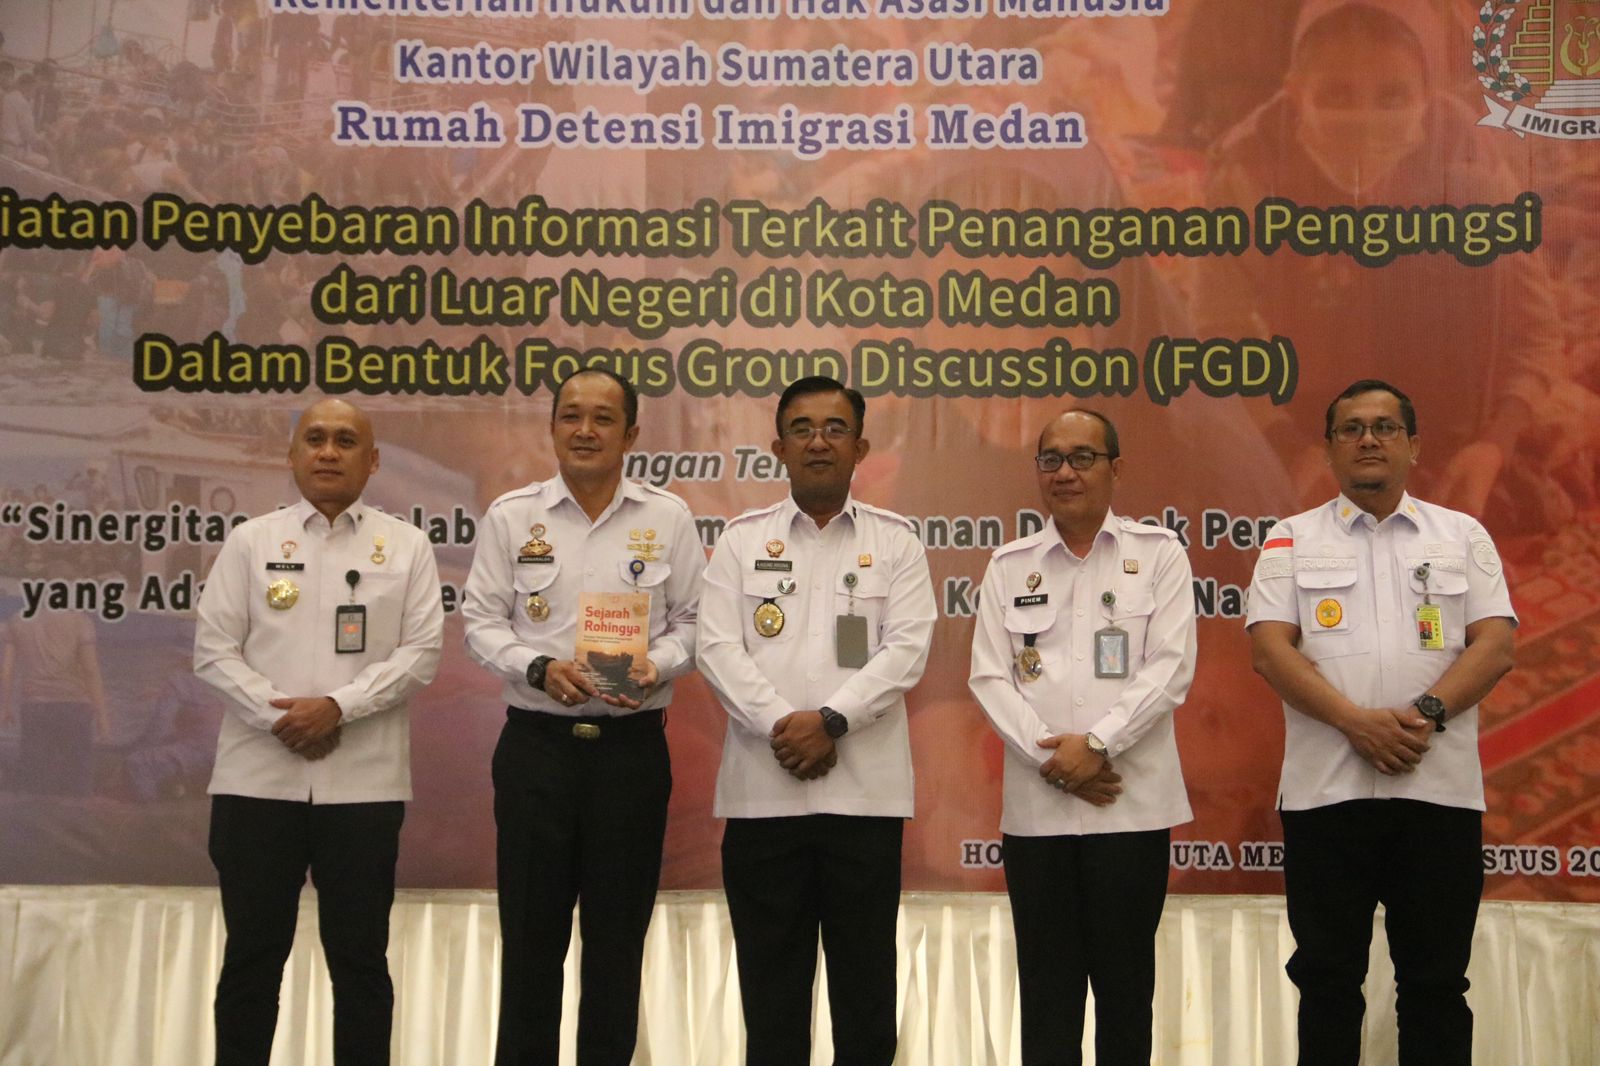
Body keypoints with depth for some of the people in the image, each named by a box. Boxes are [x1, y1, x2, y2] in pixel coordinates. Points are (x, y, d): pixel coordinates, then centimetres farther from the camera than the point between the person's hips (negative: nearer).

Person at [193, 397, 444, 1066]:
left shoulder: (406, 545, 6)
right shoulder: (250, 541, 7)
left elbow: (422, 651, -2)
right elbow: (213, 650, 2)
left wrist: (338, 707, -14)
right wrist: (280, 717, -11)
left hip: (365, 780, 0)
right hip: (257, 777, 1)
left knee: (359, 955, 8)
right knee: (252, 953, 9)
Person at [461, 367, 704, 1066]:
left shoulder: (668, 518, 4)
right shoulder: (512, 516, 3)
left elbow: (693, 622, 5)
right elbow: (481, 621, 2)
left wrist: (656, 667, -14)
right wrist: (540, 668, -14)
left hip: (633, 746, 0)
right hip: (537, 743, 0)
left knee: (618, 931, 9)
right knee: (531, 929, 7)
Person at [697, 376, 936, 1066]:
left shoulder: (895, 541, 7)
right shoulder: (741, 539, 8)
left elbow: (906, 650, -4)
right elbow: (719, 649, -1)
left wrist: (831, 720, -16)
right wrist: (782, 725, -14)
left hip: (865, 792, 0)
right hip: (763, 789, 1)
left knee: (865, 980, 7)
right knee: (770, 981, 8)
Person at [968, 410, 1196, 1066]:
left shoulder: (1158, 554, 3)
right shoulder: (1009, 566, 9)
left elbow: (1170, 669, -6)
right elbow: (990, 678, 2)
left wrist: (1096, 745, -15)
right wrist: (1050, 756, -11)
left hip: (1131, 801, -2)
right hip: (1036, 806, 2)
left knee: (1125, 981, 7)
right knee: (1046, 985, 7)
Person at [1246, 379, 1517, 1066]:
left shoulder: (1463, 537, 11)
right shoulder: (1292, 541, 8)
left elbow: (1494, 646, 1)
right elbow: (1270, 649, -3)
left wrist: (1427, 714, -16)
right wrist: (1357, 721, -16)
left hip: (1440, 789, 1)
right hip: (1326, 789, -1)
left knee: (1436, 981, 7)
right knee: (1327, 977, 7)